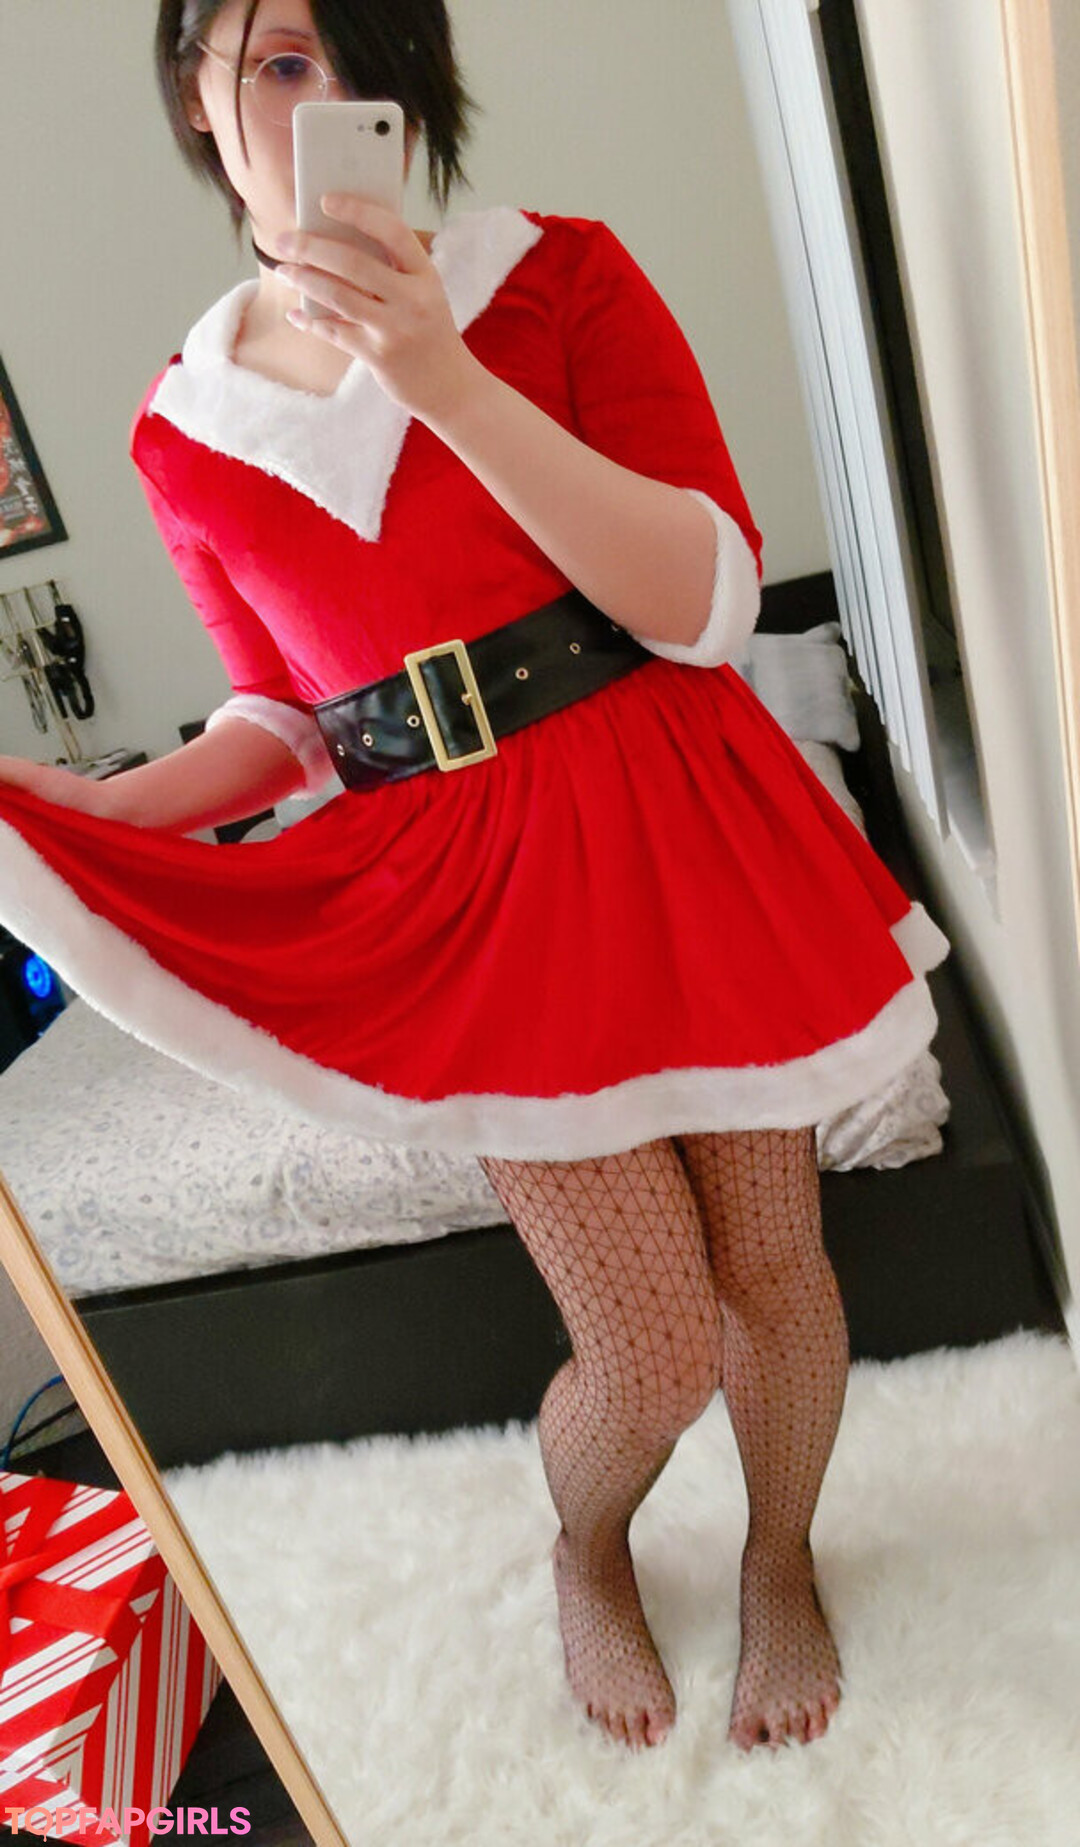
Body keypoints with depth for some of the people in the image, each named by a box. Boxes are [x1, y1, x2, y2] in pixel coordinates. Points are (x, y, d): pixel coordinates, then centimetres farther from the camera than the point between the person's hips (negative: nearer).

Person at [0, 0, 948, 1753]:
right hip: (474, 895, 0)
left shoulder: (561, 276, -2)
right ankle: (586, 1552, 42)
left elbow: (712, 601, -13)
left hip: (683, 839, 1)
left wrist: (443, 377, -21)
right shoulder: (186, 435, 5)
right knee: (653, 1351, 1)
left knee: (772, 1265, 12)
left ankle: (782, 1559, 47)